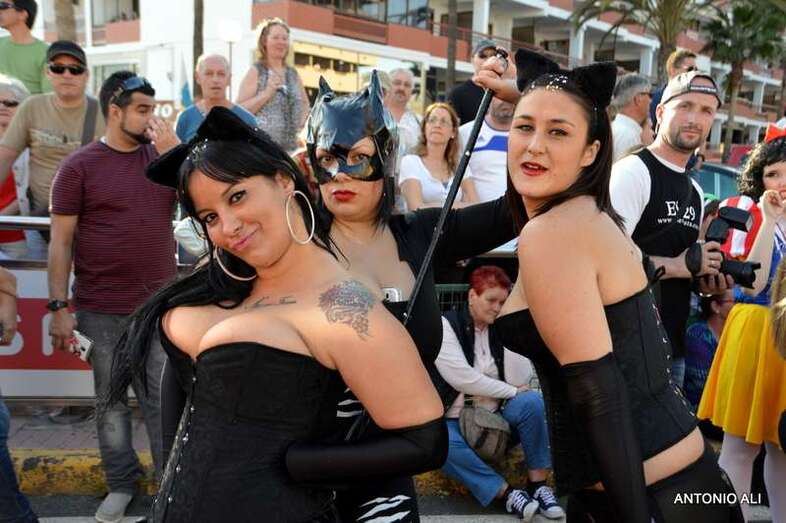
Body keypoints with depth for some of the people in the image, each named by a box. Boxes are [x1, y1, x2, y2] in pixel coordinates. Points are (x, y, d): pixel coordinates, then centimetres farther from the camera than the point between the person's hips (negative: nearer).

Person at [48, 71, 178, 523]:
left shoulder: (163, 155, 7)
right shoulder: (79, 166, -2)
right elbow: (61, 241, -3)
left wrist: (173, 149, -9)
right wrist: (59, 307, -7)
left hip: (161, 306, 2)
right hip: (101, 311, -2)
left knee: (165, 399, 7)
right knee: (112, 399, 10)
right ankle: (122, 483, 26)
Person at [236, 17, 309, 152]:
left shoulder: (293, 74, 15)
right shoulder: (255, 72, -1)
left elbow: (305, 103, 29)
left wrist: (300, 122, 11)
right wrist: (266, 93, -16)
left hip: (290, 146, 6)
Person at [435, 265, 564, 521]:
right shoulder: (446, 325, -9)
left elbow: (519, 380, -7)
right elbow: (461, 378, -20)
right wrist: (511, 391, -12)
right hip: (455, 421, -4)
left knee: (532, 401, -23)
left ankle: (538, 484, -18)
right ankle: (507, 492, -27)